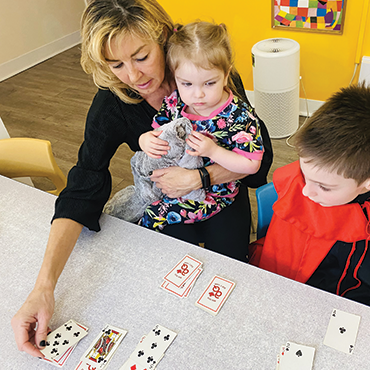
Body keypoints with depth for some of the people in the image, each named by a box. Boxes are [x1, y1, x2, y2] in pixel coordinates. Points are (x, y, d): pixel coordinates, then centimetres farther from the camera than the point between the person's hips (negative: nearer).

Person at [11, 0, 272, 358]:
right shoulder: (110, 105, -19)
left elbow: (258, 154, -15)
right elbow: (82, 190, -24)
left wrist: (197, 177, -29)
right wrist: (43, 288, -34)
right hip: (163, 199, 1)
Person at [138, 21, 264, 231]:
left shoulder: (240, 116, -23)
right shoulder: (174, 103, -9)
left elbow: (252, 165, -20)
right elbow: (155, 131, 2)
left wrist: (213, 151, -32)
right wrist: (147, 141, -23)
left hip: (214, 192, -5)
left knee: (154, 216, -12)